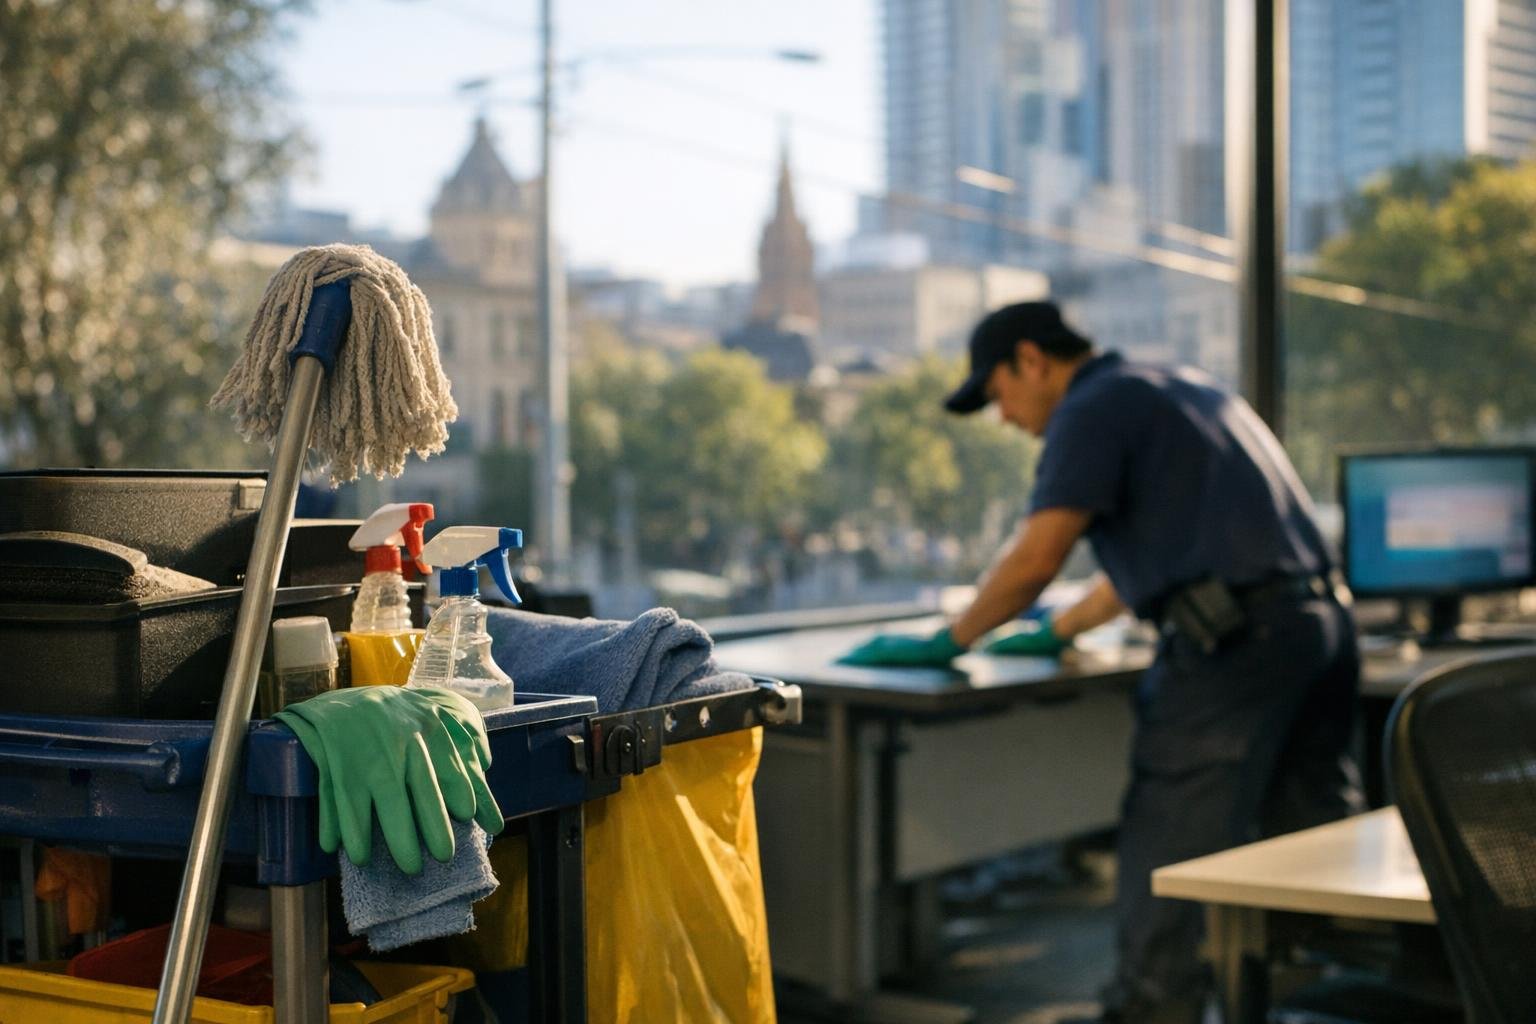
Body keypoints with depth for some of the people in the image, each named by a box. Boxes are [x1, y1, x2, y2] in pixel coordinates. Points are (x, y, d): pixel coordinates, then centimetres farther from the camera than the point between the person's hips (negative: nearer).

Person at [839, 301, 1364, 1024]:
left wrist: (948, 643, 3)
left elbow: (1033, 561, -11)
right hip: (1323, 620, 10)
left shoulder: (1093, 409, -3)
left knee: (1162, 855, -4)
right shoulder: (1181, 390, 26)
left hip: (1237, 640, -9)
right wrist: (1058, 632, 37)